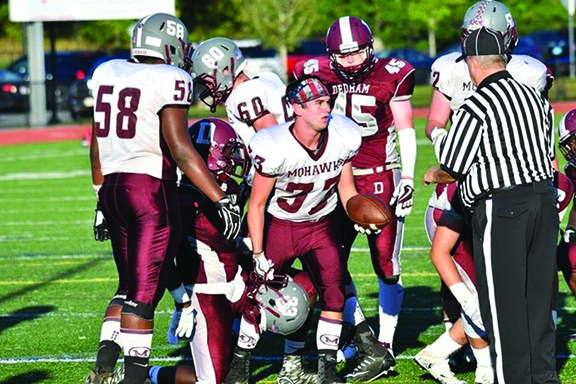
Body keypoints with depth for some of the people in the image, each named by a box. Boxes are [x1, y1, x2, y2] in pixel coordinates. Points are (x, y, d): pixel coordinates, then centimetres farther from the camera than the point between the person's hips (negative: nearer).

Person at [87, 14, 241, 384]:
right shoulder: (169, 79, -10)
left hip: (113, 187, 7)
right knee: (144, 291, -2)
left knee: (129, 285, 18)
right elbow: (179, 149, -16)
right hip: (151, 190, -7)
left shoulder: (107, 72, 11)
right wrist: (221, 200, -15)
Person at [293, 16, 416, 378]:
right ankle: (362, 335, 9)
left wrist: (408, 178, -7)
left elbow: (405, 130, 0)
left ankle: (386, 345, 7)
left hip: (381, 180, -3)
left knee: (386, 264, -2)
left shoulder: (390, 76, -6)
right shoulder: (319, 74, 1)